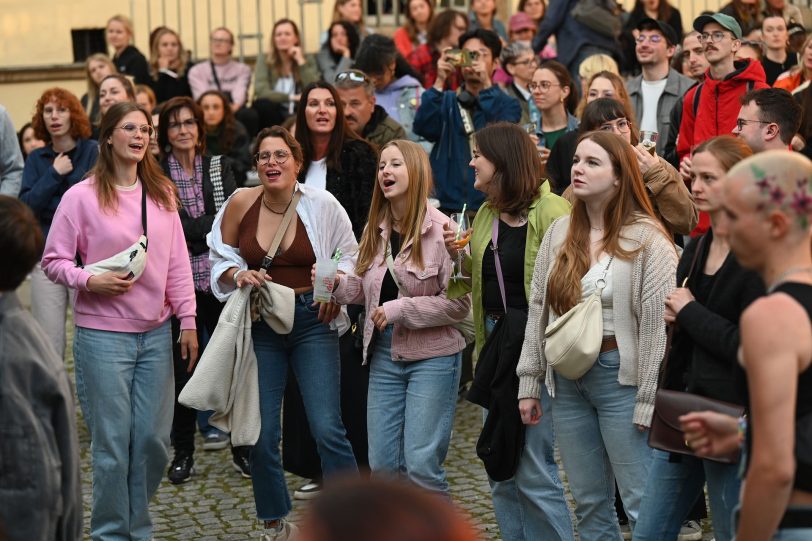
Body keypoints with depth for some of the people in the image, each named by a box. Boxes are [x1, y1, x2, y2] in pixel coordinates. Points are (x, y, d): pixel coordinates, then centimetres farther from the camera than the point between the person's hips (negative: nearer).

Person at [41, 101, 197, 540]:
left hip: (155, 334, 4)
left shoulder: (161, 193, 8)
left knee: (154, 439, 6)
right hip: (102, 335, -4)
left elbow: (177, 262, 9)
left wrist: (187, 320, 4)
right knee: (113, 442, 1)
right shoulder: (81, 197, -5)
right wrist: (90, 280, -18)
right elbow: (53, 261, -2)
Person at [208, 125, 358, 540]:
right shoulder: (241, 203, -5)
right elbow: (220, 259, 8)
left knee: (327, 428, -10)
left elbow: (348, 255, 6)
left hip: (312, 319, -2)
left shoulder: (321, 204, -9)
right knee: (262, 432, 5)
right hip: (260, 322, 2)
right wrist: (237, 275, -12)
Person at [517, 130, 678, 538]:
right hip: (567, 378, 6)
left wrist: (648, 402, -14)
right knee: (588, 503, 14)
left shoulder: (647, 239, -9)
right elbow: (538, 309, 11)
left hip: (621, 376, -6)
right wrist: (529, 382, 8)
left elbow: (658, 326, -12)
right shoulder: (559, 232, 8)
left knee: (643, 506, -4)